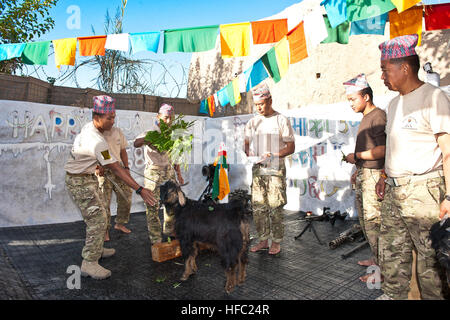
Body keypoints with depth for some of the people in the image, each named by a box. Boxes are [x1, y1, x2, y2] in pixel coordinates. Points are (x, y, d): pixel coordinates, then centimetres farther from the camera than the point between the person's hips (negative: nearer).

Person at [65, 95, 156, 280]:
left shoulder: (88, 127, 0)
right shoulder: (97, 142, -29)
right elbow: (116, 169, -31)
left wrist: (97, 164, 19)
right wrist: (140, 190, -32)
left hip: (88, 177, 10)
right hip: (80, 183, -10)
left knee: (99, 215, 17)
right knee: (97, 220, -10)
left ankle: (97, 250, 32)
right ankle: (89, 264, -2)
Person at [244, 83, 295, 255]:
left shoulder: (281, 120, -2)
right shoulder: (252, 121, 11)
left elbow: (291, 147, -4)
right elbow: (246, 143, 16)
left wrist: (274, 155, -19)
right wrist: (248, 152, -7)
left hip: (275, 169, -4)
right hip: (257, 169, 5)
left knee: (275, 207, -2)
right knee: (257, 207, 6)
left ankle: (276, 241, 12)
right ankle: (263, 239, 19)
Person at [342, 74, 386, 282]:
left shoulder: (378, 116, -13)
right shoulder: (366, 118, 16)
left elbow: (382, 150, -21)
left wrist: (356, 156, -11)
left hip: (373, 175, -10)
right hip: (363, 175, 10)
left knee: (373, 221, -6)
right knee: (364, 220, 15)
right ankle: (376, 259, 28)